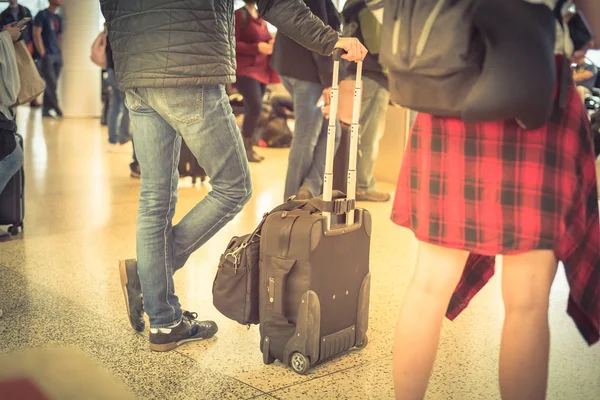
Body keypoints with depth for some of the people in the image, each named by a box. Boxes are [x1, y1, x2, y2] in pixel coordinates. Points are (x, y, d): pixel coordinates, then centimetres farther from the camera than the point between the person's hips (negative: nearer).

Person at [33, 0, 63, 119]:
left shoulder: (58, 18, 17)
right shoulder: (42, 15, -3)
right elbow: (36, 35, -8)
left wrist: (60, 53, 9)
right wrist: (42, 54, -13)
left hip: (57, 55, 7)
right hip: (47, 56, -7)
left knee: (51, 84, 5)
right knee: (51, 84, -9)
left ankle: (46, 110, 10)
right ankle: (57, 109, -2)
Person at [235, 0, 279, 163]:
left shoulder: (260, 17, 17)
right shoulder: (240, 15, -8)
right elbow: (232, 44, -14)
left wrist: (271, 44, 2)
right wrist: (257, 48, -22)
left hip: (261, 70, 8)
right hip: (245, 69, -8)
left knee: (251, 110, 9)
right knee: (255, 107, -18)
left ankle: (249, 148, 15)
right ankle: (246, 148, -7)